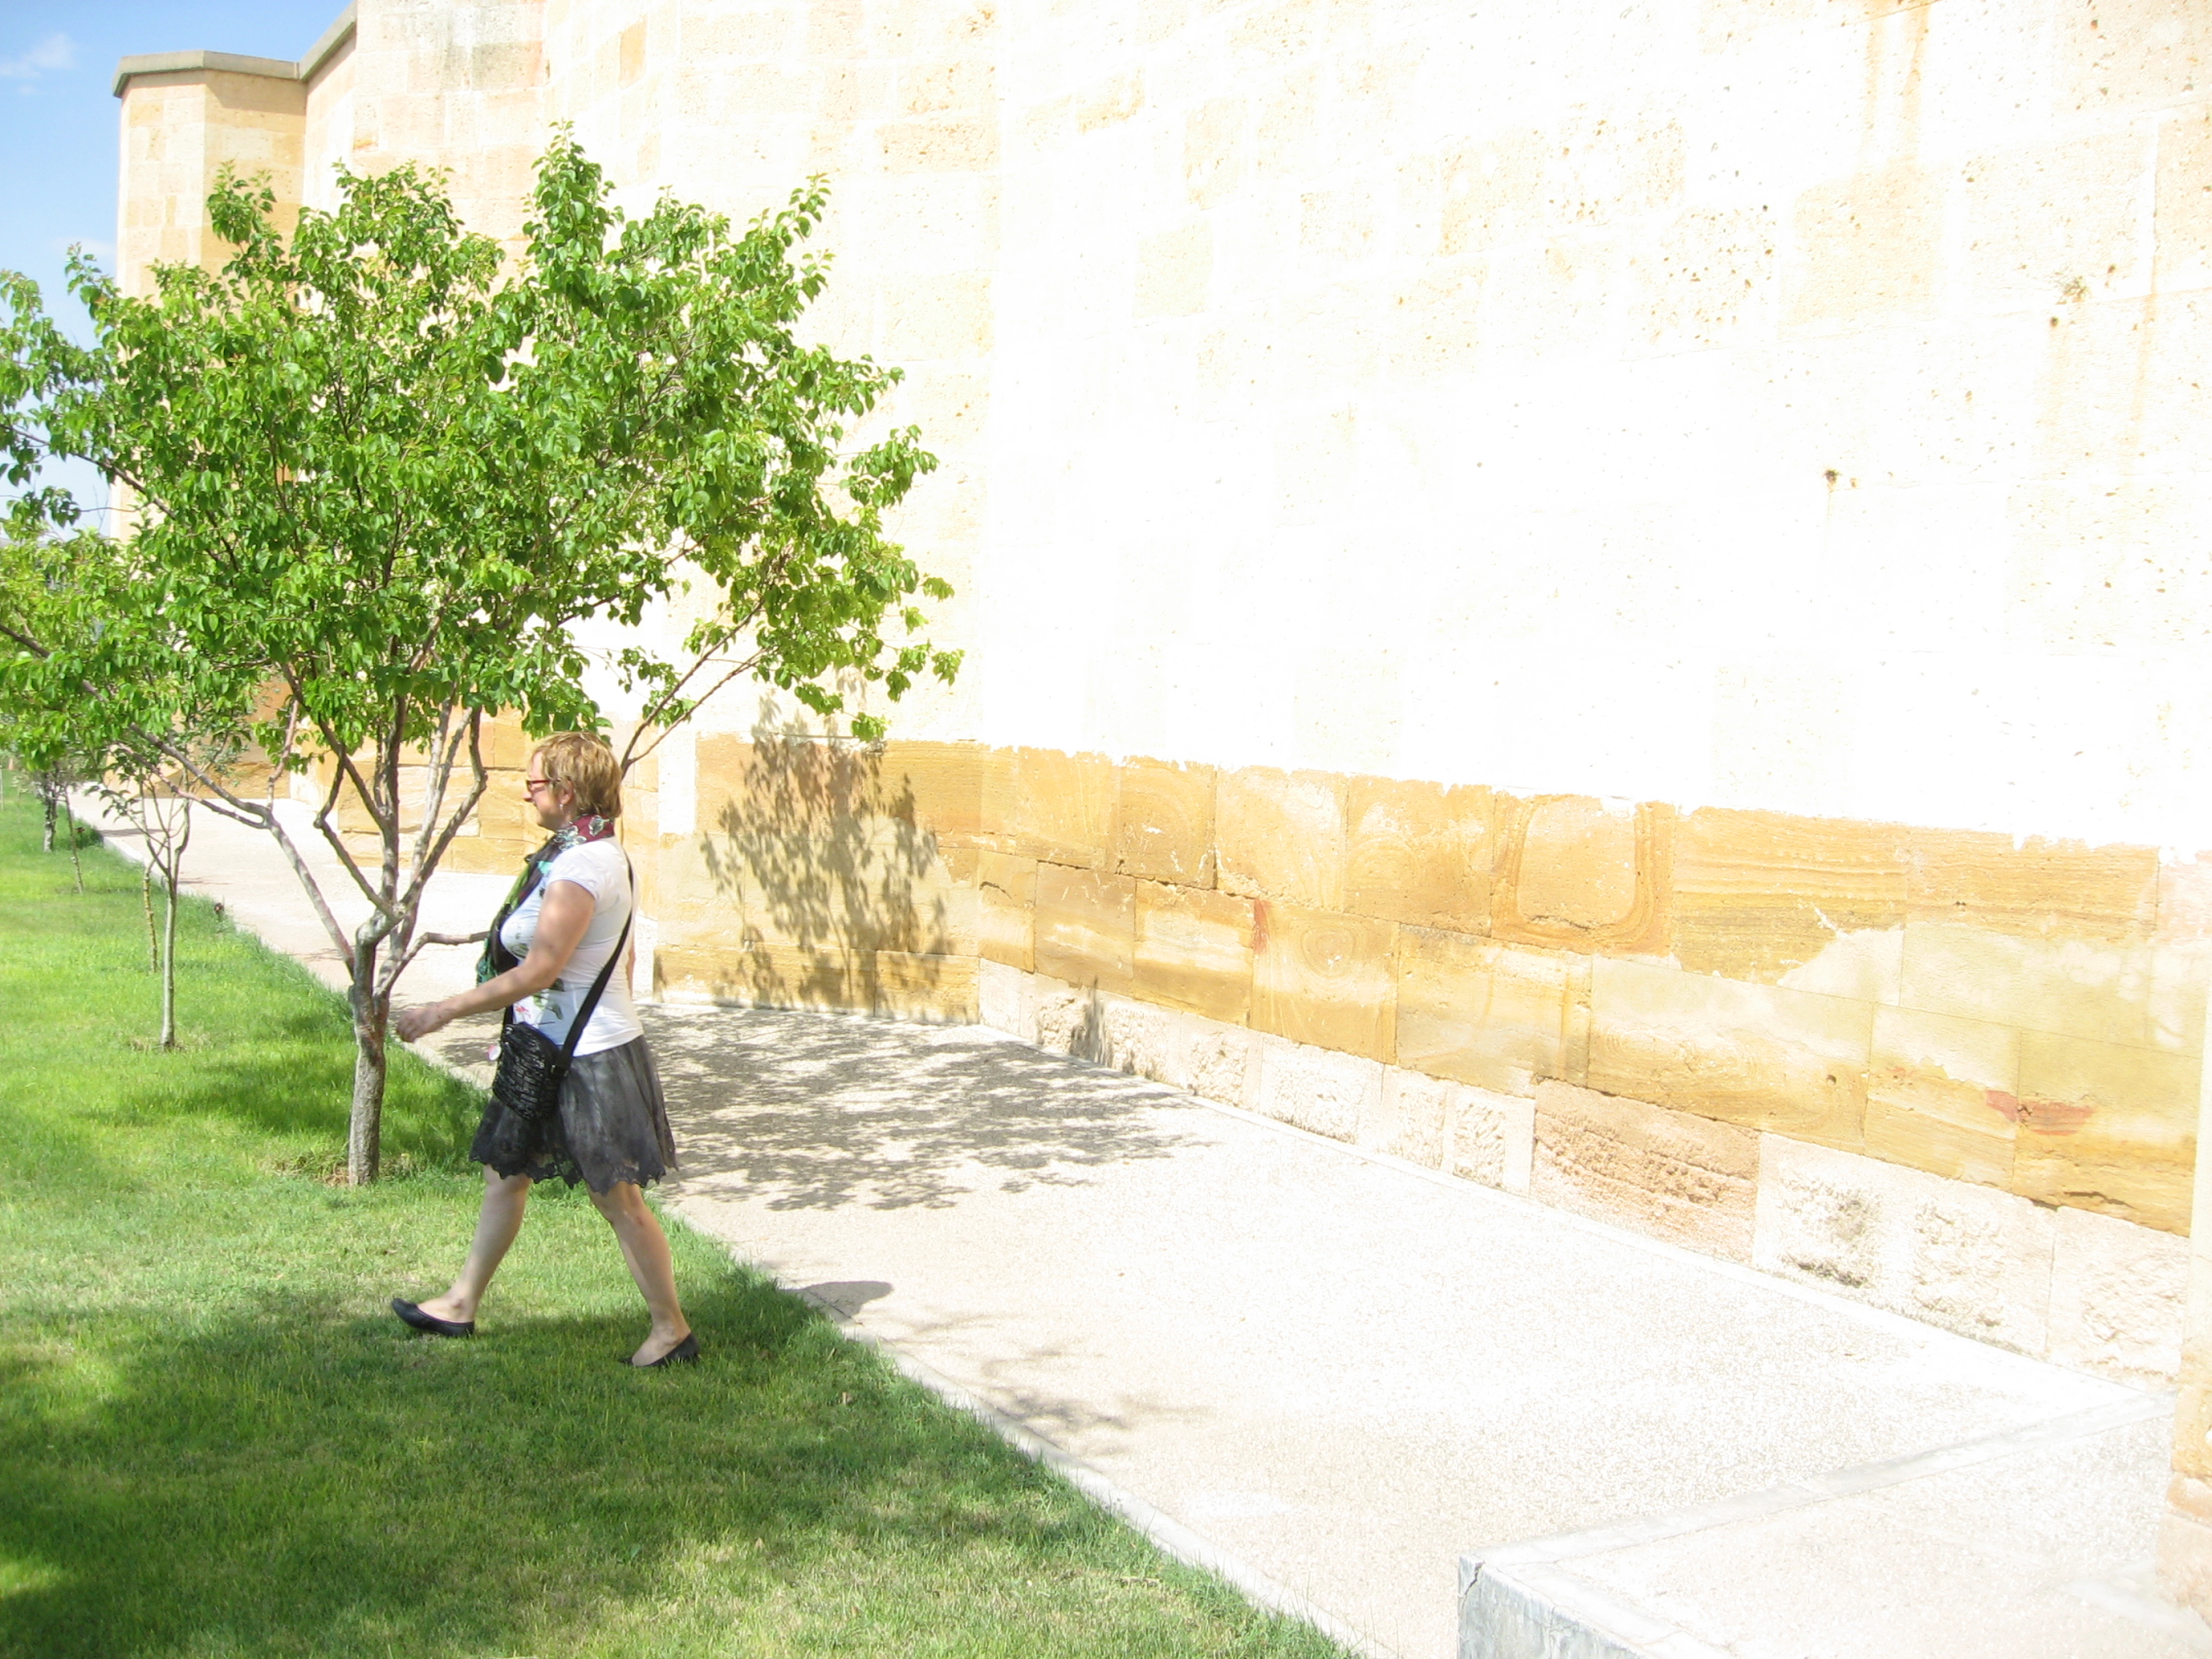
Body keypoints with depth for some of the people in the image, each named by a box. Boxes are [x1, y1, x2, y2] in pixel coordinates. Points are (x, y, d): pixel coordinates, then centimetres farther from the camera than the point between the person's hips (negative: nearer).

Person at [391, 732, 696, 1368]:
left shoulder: (578, 868, -22)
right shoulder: (599, 852, 9)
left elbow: (538, 970, -25)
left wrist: (443, 1011, -19)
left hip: (589, 1054, -11)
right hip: (553, 1047, 11)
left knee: (617, 1197, -1)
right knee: (504, 1171, 18)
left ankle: (672, 1330, 11)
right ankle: (462, 1304, 31)